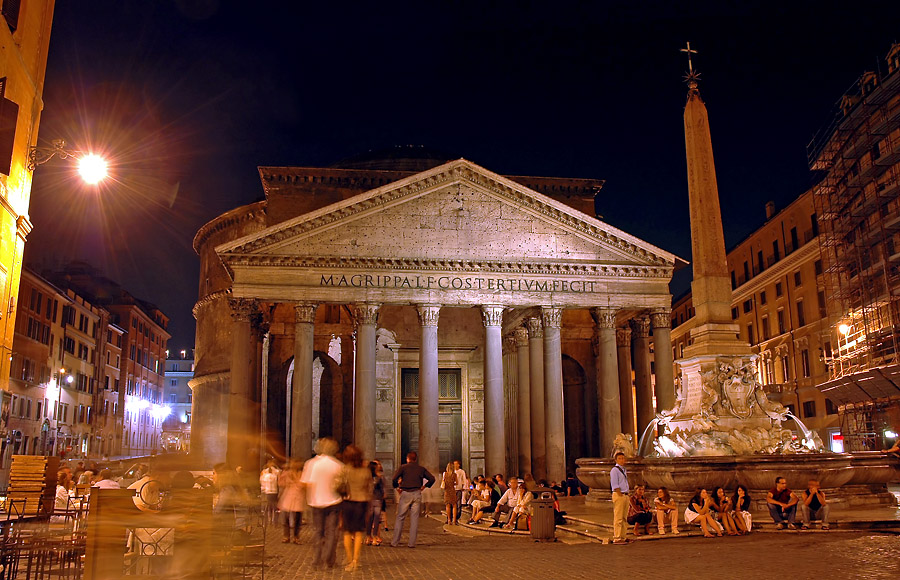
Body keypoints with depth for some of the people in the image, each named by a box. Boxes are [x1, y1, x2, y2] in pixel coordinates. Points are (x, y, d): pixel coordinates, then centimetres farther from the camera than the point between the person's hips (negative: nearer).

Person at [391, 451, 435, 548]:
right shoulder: (421, 469, 12)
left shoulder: (403, 467, 3)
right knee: (414, 518, 4)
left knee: (400, 518, 4)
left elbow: (394, 479, -7)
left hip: (405, 494, -2)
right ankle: (412, 543, 2)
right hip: (417, 494, 2)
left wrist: (397, 487, 8)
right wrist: (424, 486, 16)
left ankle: (395, 542, 4)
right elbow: (432, 479, 9)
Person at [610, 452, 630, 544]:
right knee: (618, 518, -9)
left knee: (624, 518, 12)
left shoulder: (624, 470, 18)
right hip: (618, 495, -9)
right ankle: (616, 538, -8)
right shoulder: (614, 470, -9)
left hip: (625, 495, 9)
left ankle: (622, 537, 18)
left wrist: (626, 495, 13)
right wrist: (620, 495, -18)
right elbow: (615, 485, -15)